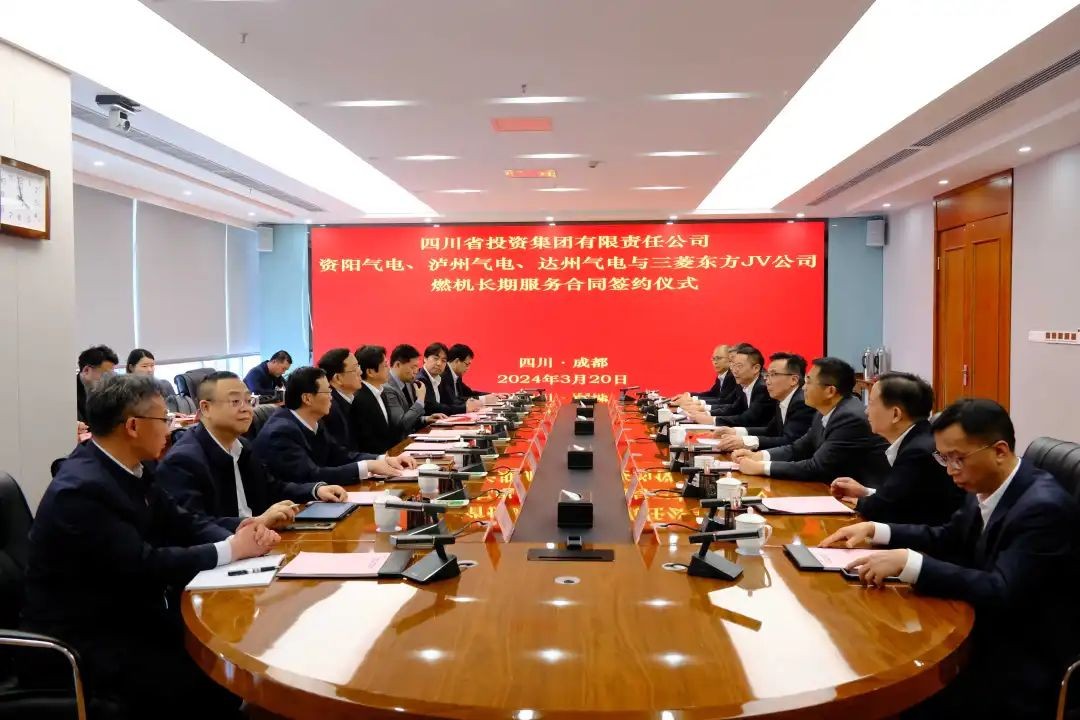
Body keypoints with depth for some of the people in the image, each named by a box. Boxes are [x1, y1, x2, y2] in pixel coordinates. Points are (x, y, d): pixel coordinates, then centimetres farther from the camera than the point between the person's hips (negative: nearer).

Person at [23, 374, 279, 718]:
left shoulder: (131, 470, 3)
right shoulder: (80, 489, -25)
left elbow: (182, 522, 5)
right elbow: (142, 565, -28)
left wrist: (236, 536, -14)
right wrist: (231, 549, -21)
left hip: (130, 614, 8)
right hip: (84, 639, -8)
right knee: (211, 687, -19)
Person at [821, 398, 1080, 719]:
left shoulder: (1044, 507, -24)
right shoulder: (985, 488, 0)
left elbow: (1001, 592, -32)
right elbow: (946, 539, 16)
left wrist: (908, 562, -35)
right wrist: (874, 530, 3)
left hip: (1026, 663, -8)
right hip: (991, 631, 8)